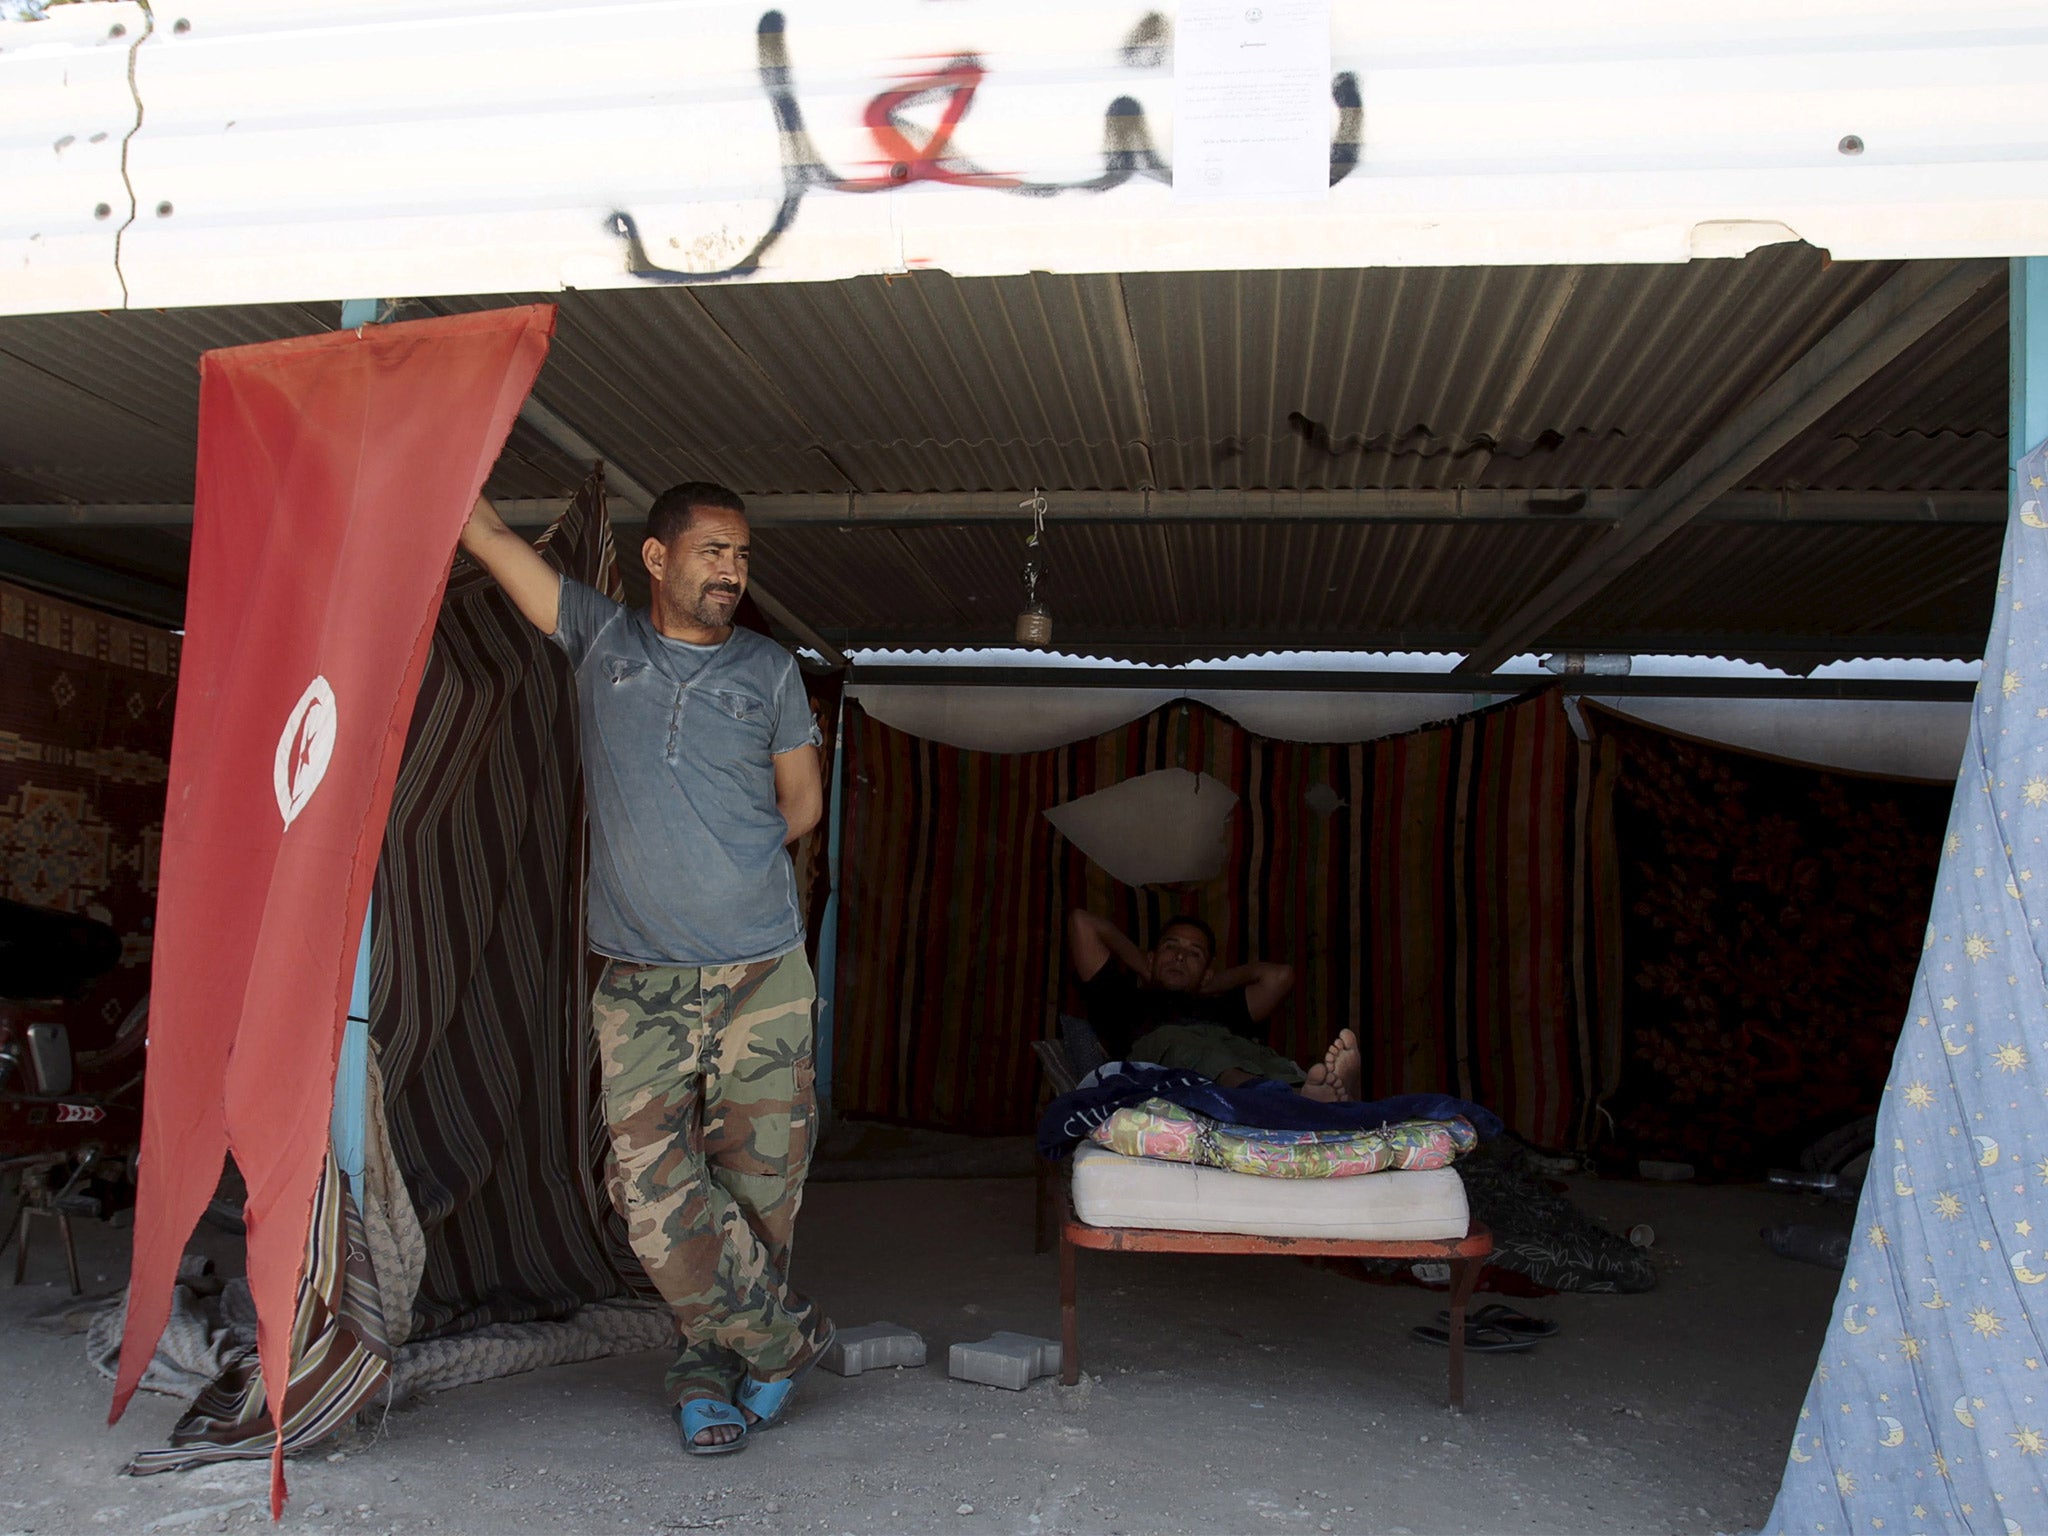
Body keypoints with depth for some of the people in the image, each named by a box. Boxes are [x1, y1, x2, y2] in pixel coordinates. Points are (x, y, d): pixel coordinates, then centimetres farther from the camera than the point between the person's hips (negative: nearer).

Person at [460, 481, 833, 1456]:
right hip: (642, 982, 0)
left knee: (760, 1186, 3)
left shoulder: (769, 669, 7)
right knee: (656, 1193, -8)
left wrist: (731, 867, 7)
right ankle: (781, 1338, 13)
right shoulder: (599, 635, 7)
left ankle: (705, 1364, 25)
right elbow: (480, 527, 8)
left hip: (763, 974, 0)